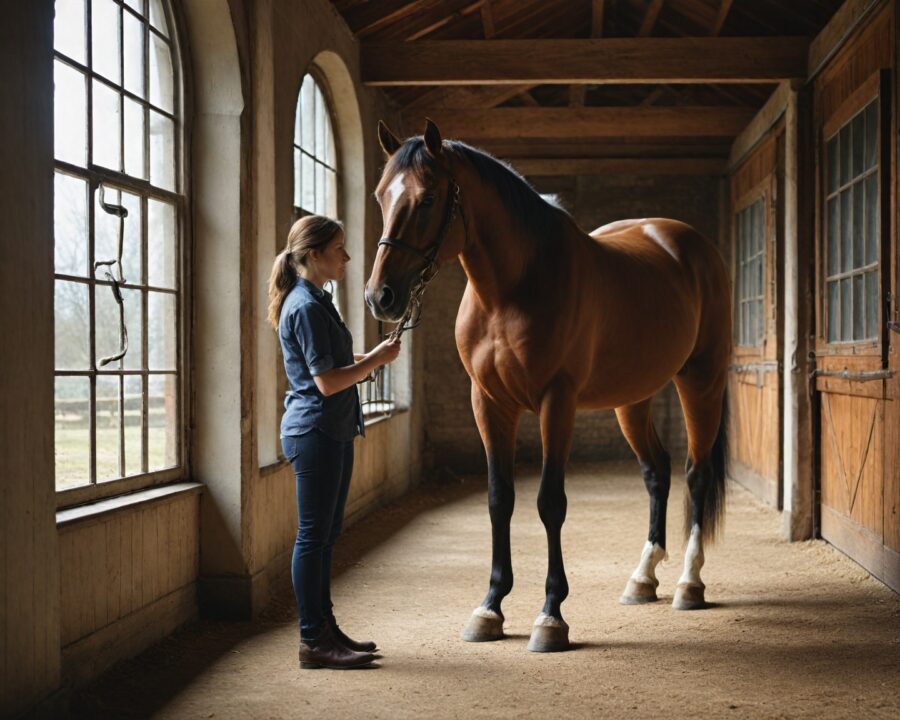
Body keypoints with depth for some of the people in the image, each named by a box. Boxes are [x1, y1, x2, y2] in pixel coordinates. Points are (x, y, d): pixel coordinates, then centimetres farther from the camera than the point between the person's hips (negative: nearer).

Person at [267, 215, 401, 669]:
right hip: (315, 431, -11)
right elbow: (327, 382, -21)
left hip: (332, 431, 11)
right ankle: (314, 641, 1)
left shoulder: (315, 301, 16)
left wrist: (367, 359, 13)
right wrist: (377, 359, -11)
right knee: (314, 535, -5)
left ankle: (324, 628, 23)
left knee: (325, 533, 14)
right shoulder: (306, 306, -16)